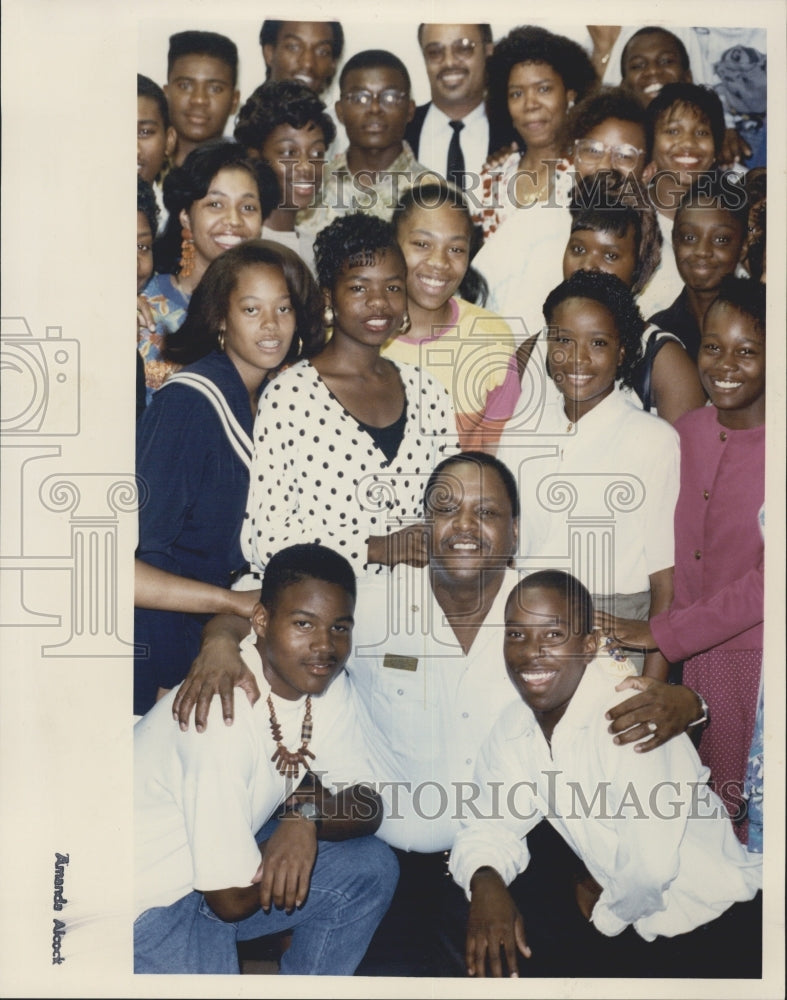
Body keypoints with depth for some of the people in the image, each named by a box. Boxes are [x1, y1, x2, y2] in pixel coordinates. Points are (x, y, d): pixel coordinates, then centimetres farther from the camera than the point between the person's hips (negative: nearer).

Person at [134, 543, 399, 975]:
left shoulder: (325, 680, -7)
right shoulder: (225, 716, -31)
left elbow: (366, 808, -2)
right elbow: (232, 899, -25)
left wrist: (308, 818, -24)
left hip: (229, 856, 8)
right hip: (151, 903, -8)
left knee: (373, 868, -2)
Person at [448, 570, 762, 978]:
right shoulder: (512, 728, 0)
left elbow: (651, 863, -31)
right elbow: (490, 825, 6)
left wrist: (607, 912, -11)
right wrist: (485, 880, -16)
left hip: (716, 925, -6)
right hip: (628, 921, 7)